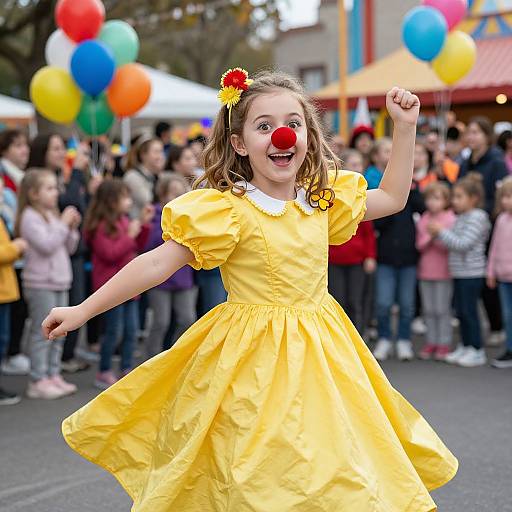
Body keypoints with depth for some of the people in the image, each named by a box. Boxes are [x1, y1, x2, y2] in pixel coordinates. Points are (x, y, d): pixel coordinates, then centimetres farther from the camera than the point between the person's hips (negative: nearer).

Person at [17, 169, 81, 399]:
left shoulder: (53, 215, 15)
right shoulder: (30, 217, -11)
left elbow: (69, 248, 16)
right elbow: (46, 244, -22)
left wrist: (73, 229, 1)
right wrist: (63, 224, -17)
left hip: (59, 282, 8)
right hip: (40, 283, -8)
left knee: (58, 333, 11)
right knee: (42, 333, -5)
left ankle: (53, 374, 19)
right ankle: (38, 381, -1)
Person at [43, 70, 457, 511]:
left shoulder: (322, 199, 5)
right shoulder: (228, 210, -12)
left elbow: (392, 198, 20)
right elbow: (158, 264, -12)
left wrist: (405, 128, 13)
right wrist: (83, 310, -15)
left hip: (318, 354, 5)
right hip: (252, 360, -5)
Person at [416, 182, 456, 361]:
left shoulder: (450, 219, -6)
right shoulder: (423, 219, 9)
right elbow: (419, 244, 7)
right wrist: (429, 238, -11)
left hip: (443, 271, -5)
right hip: (425, 270, 5)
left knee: (442, 309, -1)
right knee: (428, 309, 9)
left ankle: (444, 343, 6)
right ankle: (431, 341, 18)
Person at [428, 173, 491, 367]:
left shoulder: (477, 217, -13)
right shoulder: (461, 218, 14)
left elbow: (463, 244, -20)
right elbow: (455, 243, 14)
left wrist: (442, 231, -15)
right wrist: (438, 234, 0)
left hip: (471, 273, -9)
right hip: (459, 272, 9)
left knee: (469, 310, -4)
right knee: (461, 311, 13)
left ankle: (477, 350, 3)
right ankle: (465, 346, 22)